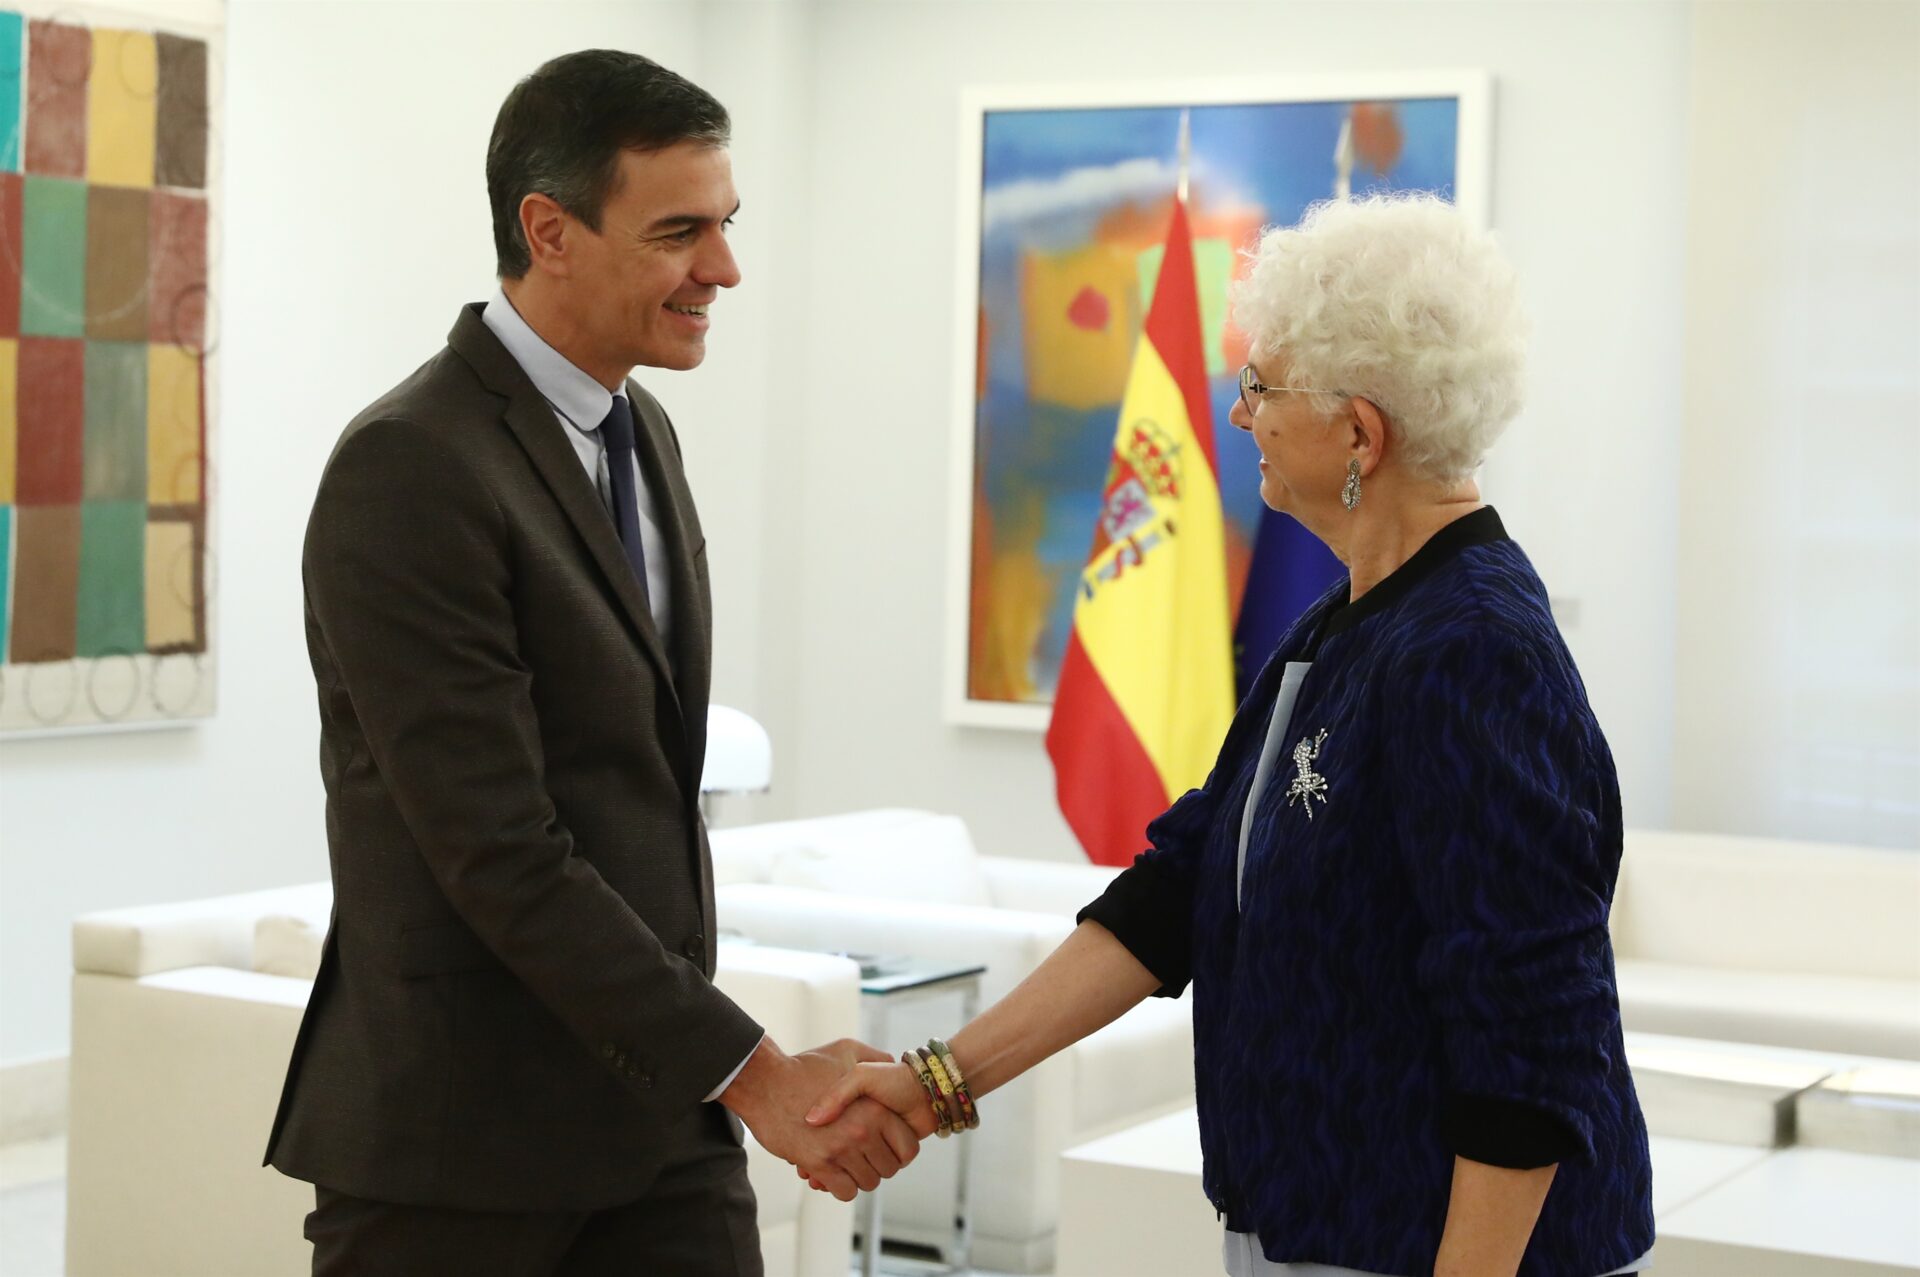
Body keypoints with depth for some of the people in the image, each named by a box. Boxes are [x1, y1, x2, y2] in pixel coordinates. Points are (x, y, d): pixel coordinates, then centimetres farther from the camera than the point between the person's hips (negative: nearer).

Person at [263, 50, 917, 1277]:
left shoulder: (641, 433, 10)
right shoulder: (407, 470, -17)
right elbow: (499, 852, -21)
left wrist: (705, 1064, 17)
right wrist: (754, 1074, -20)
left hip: (654, 1109, 7)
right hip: (456, 1129, -7)